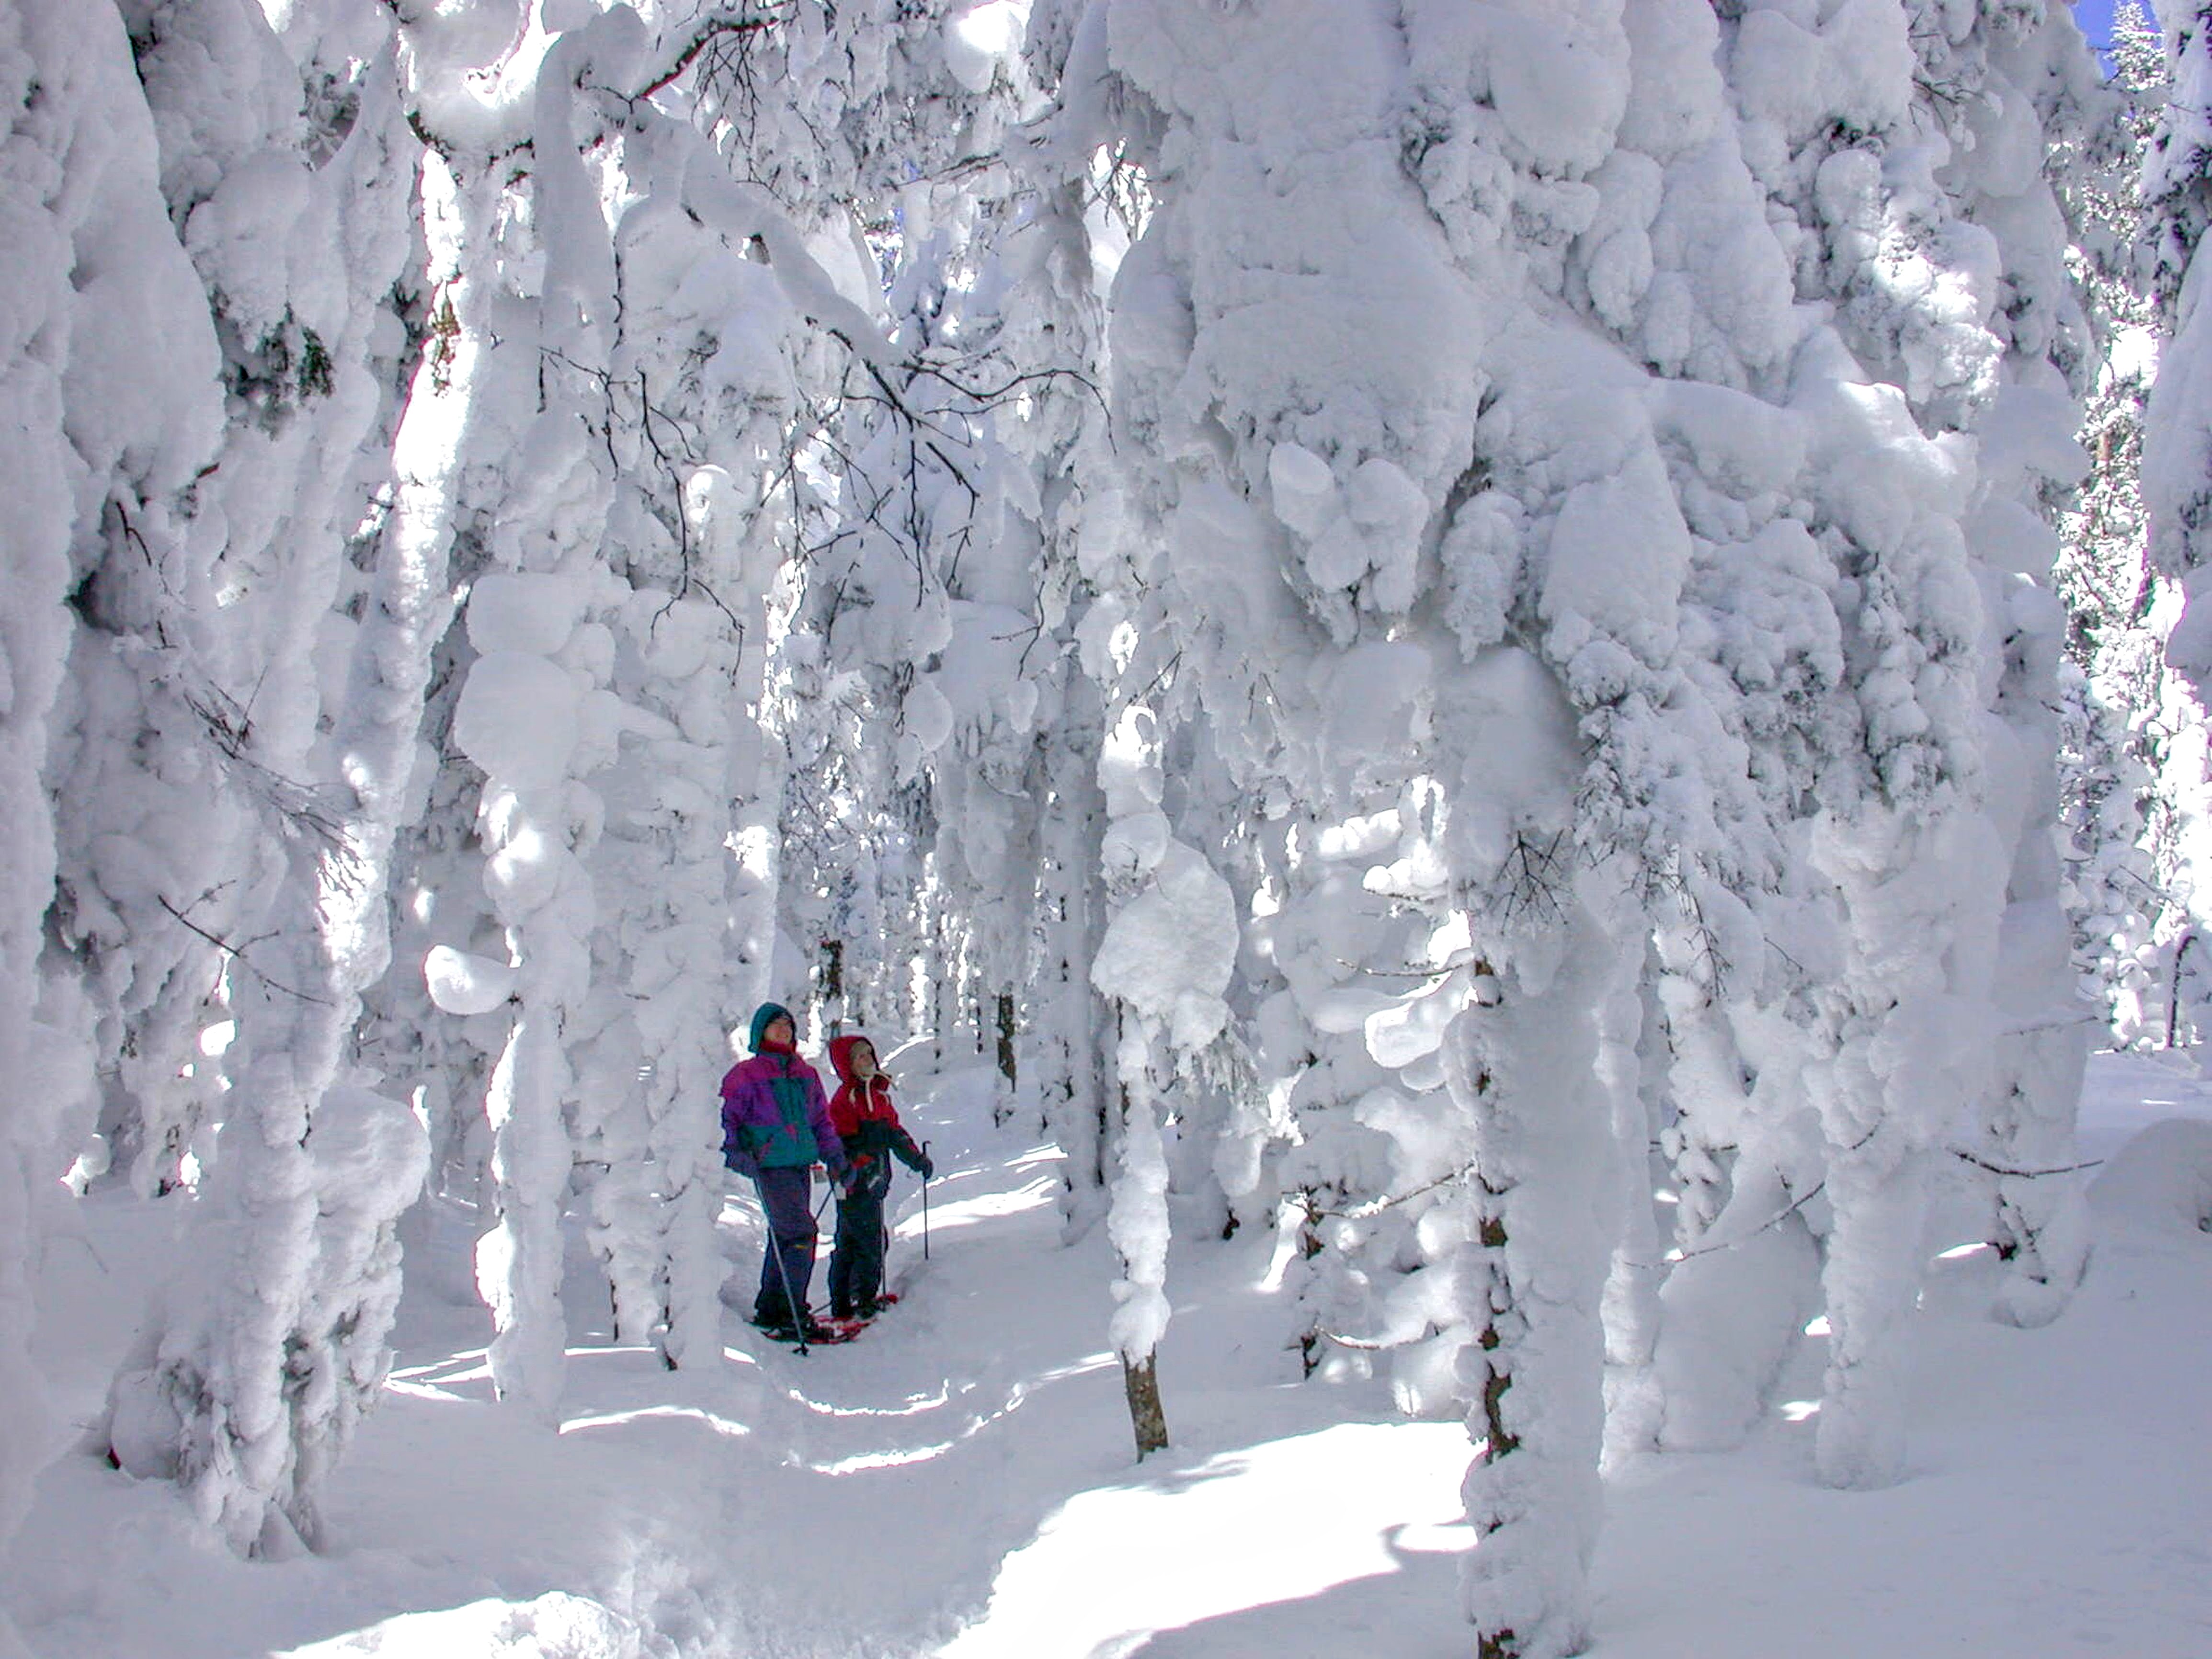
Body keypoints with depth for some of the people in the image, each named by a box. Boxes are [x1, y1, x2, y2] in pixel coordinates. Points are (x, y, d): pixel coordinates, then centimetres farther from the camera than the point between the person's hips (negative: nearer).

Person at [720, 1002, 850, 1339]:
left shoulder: (807, 1075, 17)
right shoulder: (746, 1075, 0)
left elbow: (821, 1121, 23)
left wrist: (836, 1158, 16)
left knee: (784, 1239, 11)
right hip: (770, 1167, -7)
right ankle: (793, 1314, -10)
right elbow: (728, 1118, -2)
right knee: (800, 1235, -15)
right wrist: (735, 1152, -18)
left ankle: (769, 1310, 21)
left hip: (802, 1165, 7)